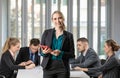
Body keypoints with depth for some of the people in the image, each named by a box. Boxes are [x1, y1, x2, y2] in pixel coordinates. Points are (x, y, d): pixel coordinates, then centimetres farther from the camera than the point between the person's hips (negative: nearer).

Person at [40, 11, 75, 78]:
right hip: (49, 67, 1)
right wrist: (44, 52, -13)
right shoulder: (47, 33, 7)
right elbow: (41, 51, 10)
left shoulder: (69, 35, 4)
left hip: (63, 68, 0)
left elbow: (72, 54, 2)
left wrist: (60, 53, -15)